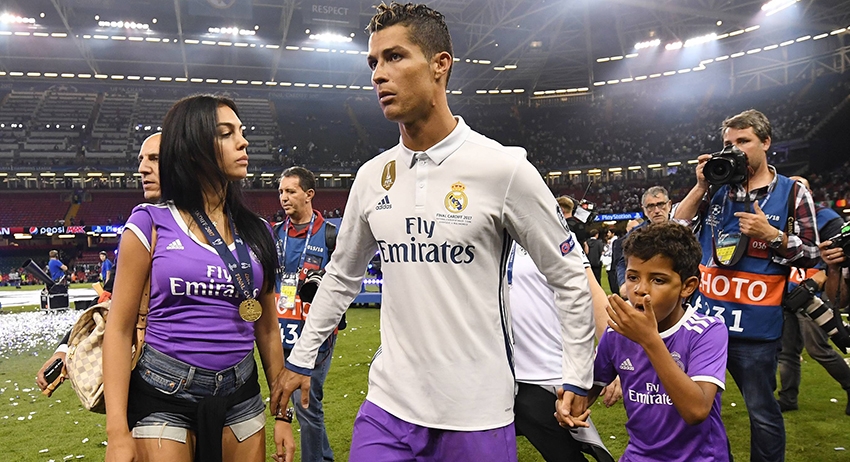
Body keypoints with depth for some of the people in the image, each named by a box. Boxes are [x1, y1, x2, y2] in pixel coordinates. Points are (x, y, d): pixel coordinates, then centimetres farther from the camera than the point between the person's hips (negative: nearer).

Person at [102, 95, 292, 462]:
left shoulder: (256, 232, 5)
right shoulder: (152, 224, -5)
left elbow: (267, 329, 9)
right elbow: (120, 328, -5)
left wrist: (282, 414, 9)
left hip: (240, 399, 4)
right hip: (165, 397, -3)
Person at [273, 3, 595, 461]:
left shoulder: (503, 168, -12)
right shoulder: (372, 176, 3)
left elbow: (569, 277, -3)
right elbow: (342, 275, 16)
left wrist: (577, 377, -1)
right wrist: (300, 359, 18)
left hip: (478, 415, -3)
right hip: (388, 406, 4)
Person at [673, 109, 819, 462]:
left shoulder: (793, 193, 0)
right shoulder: (717, 188, 7)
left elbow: (810, 255, 0)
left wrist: (771, 235, -16)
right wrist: (701, 186, -4)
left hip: (755, 326, -3)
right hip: (704, 317, 4)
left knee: (762, 413, 5)